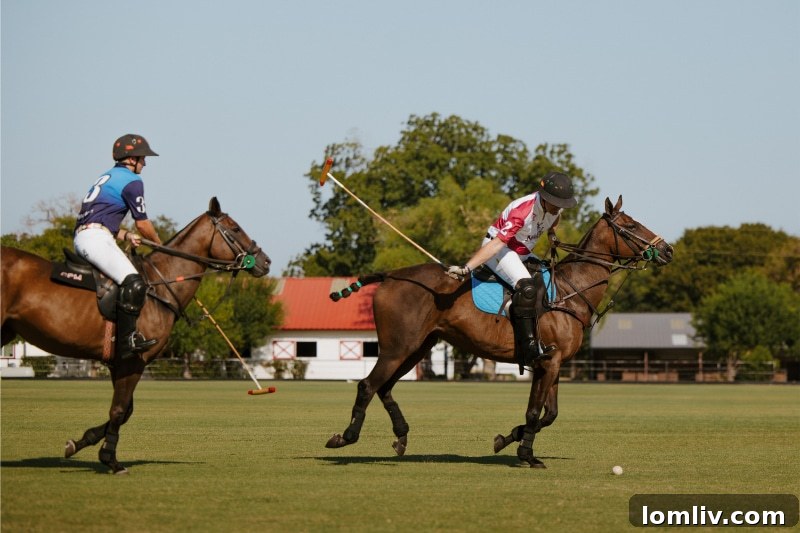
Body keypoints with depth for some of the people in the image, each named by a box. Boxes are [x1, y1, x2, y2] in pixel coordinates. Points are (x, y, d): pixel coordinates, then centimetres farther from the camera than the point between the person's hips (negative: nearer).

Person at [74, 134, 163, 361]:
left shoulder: (107, 177, 28)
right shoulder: (132, 181, -1)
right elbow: (142, 224, 2)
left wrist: (126, 235, 16)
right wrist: (159, 244, 20)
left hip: (81, 237, 11)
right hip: (95, 238, -11)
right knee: (134, 283, -26)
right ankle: (127, 339, -35)